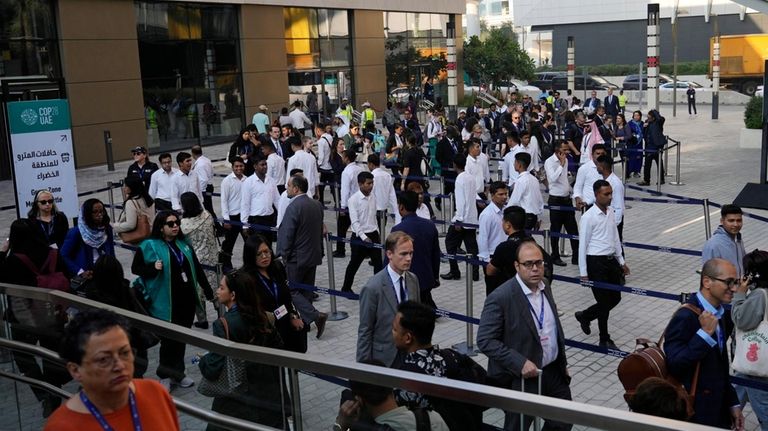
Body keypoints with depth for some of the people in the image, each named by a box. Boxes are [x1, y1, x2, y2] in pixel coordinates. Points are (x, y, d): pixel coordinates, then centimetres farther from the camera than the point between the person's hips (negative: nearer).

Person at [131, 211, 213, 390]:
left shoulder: (184, 244, 10)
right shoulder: (149, 246, -7)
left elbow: (197, 268, 15)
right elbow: (135, 268, -4)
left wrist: (208, 291, 16)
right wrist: (153, 267, -22)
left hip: (187, 299, 5)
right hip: (165, 303, -5)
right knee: (168, 339, 3)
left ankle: (177, 373, 28)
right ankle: (165, 375, 21)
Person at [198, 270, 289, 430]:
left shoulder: (223, 324, -21)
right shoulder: (261, 316, -2)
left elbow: (213, 369, -21)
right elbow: (278, 348, 8)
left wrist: (202, 360, 0)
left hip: (237, 402, -6)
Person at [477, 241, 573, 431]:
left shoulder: (545, 288, 3)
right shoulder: (500, 298, -20)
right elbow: (485, 341, -20)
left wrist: (563, 362, 15)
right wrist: (519, 363, -26)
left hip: (554, 372, 7)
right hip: (521, 379, -7)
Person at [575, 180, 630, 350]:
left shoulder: (611, 211, 5)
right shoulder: (588, 217, -17)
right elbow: (582, 246, -13)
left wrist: (621, 261, 17)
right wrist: (583, 273, -13)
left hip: (611, 260, 7)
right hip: (596, 262, -7)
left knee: (615, 298, 13)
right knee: (604, 301, 1)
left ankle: (584, 316, 35)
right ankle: (605, 340, 18)